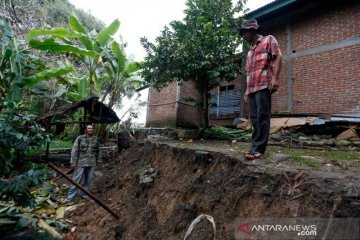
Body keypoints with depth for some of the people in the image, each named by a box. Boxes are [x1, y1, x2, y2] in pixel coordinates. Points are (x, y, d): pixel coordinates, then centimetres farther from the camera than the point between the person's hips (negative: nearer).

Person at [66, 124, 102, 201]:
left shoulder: (96, 139, 5)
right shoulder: (80, 138, -5)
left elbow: (98, 151, 11)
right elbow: (74, 150, -6)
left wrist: (98, 161, 10)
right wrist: (73, 162, -10)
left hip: (92, 163, 3)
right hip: (81, 163, -3)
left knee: (88, 180, 9)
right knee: (77, 180, 0)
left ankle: (83, 194, 25)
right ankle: (70, 198, 10)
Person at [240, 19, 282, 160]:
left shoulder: (268, 40, 11)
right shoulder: (250, 51, 30)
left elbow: (278, 57, -2)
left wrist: (275, 78, -16)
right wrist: (247, 90, 20)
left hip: (263, 85, -7)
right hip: (252, 88, 7)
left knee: (262, 117, -11)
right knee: (254, 118, 1)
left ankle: (258, 148, -13)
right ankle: (256, 147, 3)